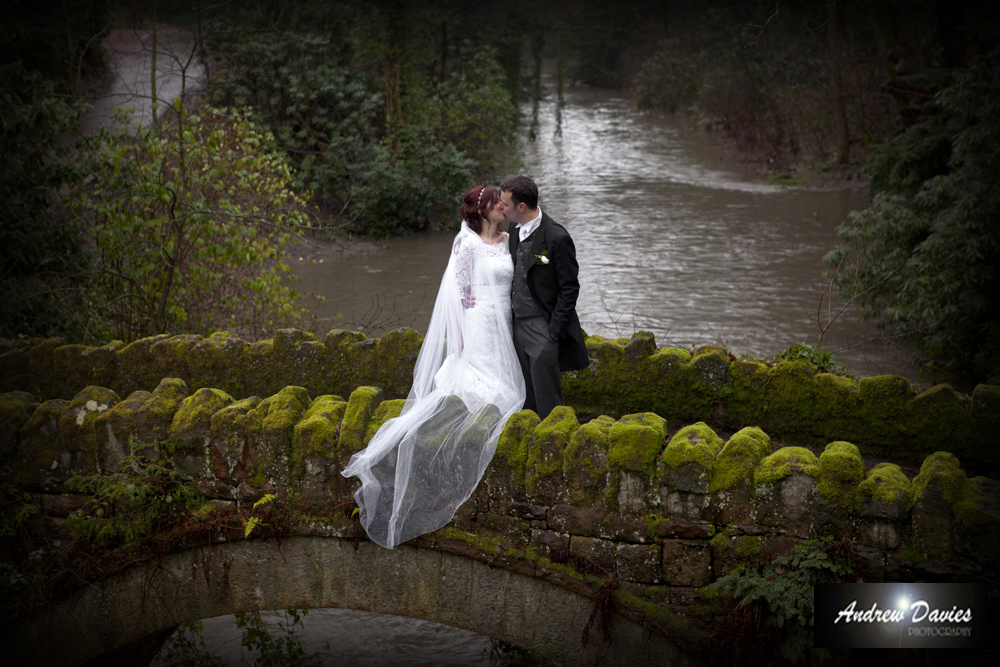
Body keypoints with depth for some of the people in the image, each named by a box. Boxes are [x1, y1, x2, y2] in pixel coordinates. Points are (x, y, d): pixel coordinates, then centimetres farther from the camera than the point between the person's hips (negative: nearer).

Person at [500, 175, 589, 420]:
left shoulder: (557, 237, -17)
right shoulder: (514, 230, 7)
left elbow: (569, 288, -13)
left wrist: (555, 329, -16)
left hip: (543, 328, -8)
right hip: (519, 324, 8)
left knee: (546, 399, -8)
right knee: (525, 397, 13)